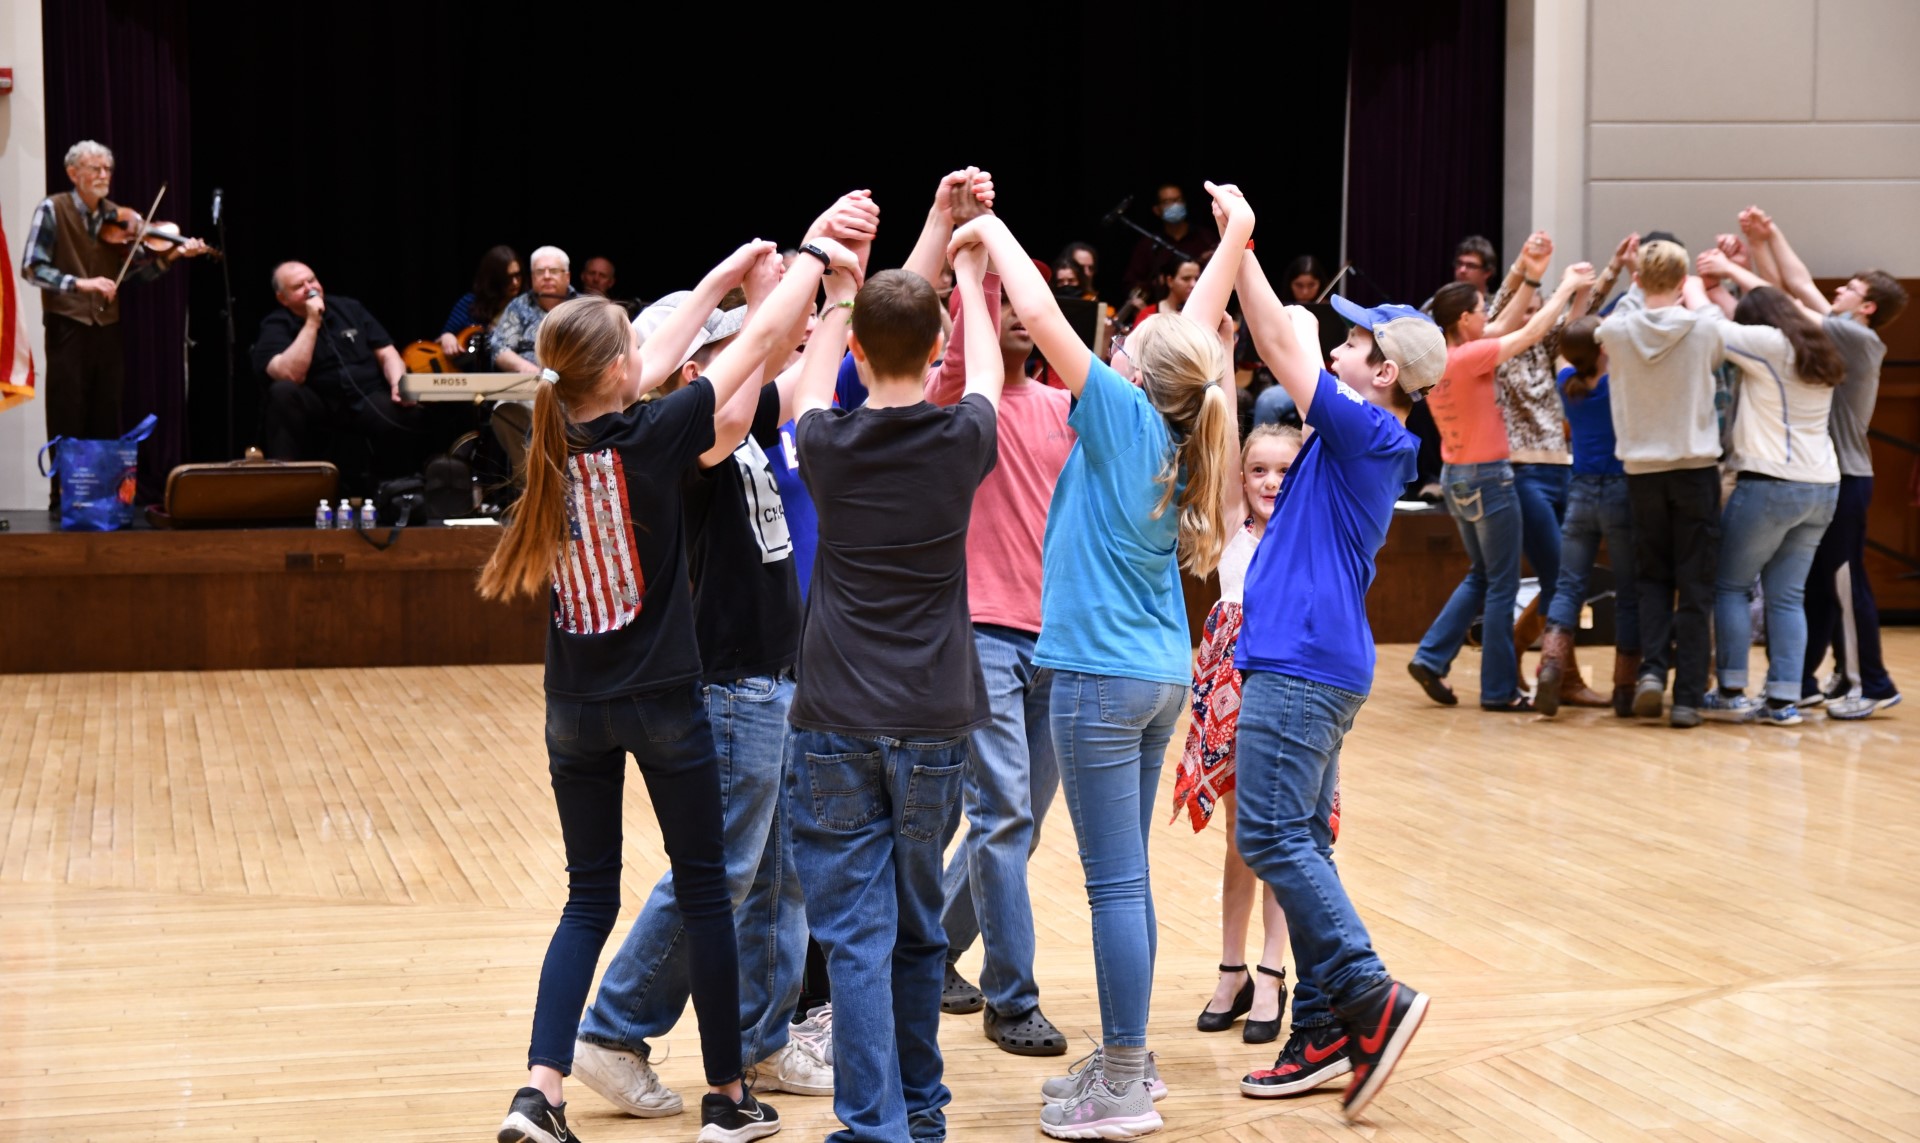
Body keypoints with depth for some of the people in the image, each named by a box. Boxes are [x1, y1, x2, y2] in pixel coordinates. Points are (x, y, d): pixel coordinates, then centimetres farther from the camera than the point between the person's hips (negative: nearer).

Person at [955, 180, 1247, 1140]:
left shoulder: (1126, 413, -13)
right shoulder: (1180, 429, 5)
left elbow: (1041, 315, -16)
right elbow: (1201, 328, 19)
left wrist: (993, 233, -3)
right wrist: (1234, 235, 22)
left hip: (1103, 679, -9)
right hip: (1160, 676, 9)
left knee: (1117, 883, -5)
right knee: (1125, 879, 16)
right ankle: (1126, 1060, 24)